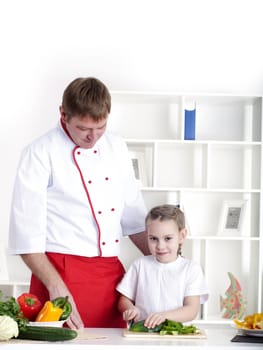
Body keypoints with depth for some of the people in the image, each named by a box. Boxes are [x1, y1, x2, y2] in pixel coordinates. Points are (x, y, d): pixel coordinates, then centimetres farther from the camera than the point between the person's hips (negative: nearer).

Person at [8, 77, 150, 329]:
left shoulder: (116, 147, 10)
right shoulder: (40, 153, -8)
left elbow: (134, 215, 17)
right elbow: (27, 235, -12)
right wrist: (57, 288, -19)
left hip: (111, 272, 5)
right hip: (61, 272, -5)